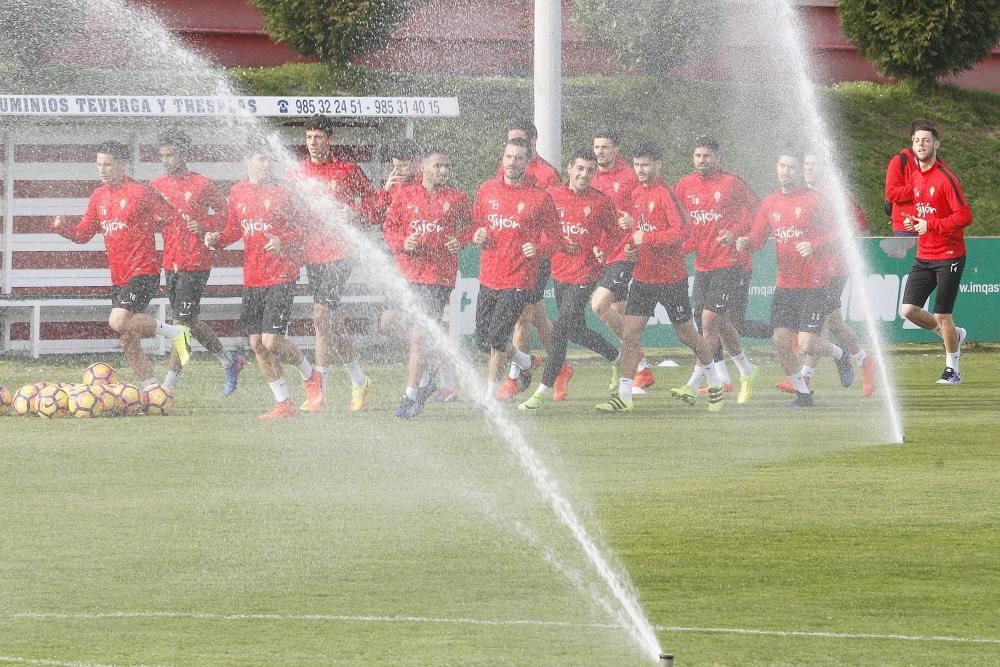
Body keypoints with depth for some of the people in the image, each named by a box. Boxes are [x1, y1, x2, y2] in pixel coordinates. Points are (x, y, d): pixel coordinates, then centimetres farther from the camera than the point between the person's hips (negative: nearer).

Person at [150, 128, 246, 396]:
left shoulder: (201, 185, -7)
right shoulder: (157, 185, 8)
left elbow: (224, 212, 0)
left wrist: (205, 226, -14)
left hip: (195, 262, -7)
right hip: (170, 261, 7)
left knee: (181, 322, -8)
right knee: (189, 321, 13)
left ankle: (170, 384, -5)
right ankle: (229, 360, 30)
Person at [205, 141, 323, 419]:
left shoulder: (281, 191, -6)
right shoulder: (237, 193, 8)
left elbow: (301, 230, -4)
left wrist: (282, 242, -23)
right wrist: (216, 239, 0)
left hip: (281, 275, -6)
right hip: (252, 279, 6)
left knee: (272, 341, -13)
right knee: (256, 343, 3)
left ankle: (311, 376, 15)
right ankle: (283, 404, 14)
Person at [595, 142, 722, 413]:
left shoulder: (665, 194, -15)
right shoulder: (637, 194, 9)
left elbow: (683, 230, -25)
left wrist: (646, 238, -23)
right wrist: (631, 247, 5)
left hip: (671, 276, -7)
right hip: (643, 276, 7)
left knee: (686, 334, 8)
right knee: (630, 335, -4)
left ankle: (715, 383, 29)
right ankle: (624, 395, -3)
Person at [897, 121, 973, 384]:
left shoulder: (945, 178, -14)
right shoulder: (914, 177, 9)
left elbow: (965, 216, -18)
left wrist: (930, 225, -22)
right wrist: (914, 221, 2)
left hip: (949, 257, -7)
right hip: (924, 257, 7)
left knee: (942, 316, -5)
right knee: (908, 310, -3)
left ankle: (952, 369, 12)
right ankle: (954, 335, 22)